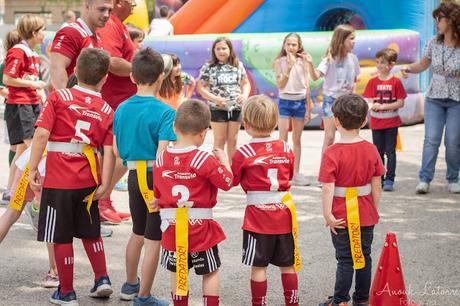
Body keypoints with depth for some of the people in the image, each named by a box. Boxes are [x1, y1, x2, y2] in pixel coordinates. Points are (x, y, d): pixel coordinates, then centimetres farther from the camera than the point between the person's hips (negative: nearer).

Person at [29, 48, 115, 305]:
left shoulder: (58, 98, -6)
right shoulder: (107, 111, 2)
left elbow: (42, 133, -14)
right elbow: (109, 151, -5)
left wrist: (33, 168, -9)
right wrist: (104, 185, -4)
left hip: (59, 180, -3)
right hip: (88, 181, 4)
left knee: (61, 237, 7)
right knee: (91, 232, 24)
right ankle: (102, 279, 25)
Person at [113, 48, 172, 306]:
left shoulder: (122, 109, 3)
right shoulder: (165, 112, -16)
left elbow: (117, 151, 9)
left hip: (134, 176, 7)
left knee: (138, 233, 24)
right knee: (154, 240, 3)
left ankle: (131, 285, 40)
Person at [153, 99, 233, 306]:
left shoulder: (160, 160, -3)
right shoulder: (205, 160, -17)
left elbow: (157, 195, 4)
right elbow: (227, 182, -10)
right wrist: (223, 159, 4)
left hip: (172, 228, 3)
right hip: (201, 228, -3)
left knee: (177, 273, 16)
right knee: (211, 272, 12)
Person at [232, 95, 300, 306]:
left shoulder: (243, 154, -11)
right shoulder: (285, 149, 1)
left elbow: (232, 181, -2)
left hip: (257, 216, -4)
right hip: (284, 214, 4)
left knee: (258, 266, 3)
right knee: (288, 264, 13)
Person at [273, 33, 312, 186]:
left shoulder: (303, 61, 2)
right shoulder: (279, 62, -2)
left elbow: (306, 86, 4)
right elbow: (280, 85, -10)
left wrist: (308, 108, 3)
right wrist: (289, 68, -20)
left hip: (300, 102, 2)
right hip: (285, 102, -2)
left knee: (297, 140, 8)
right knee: (283, 139, -1)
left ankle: (296, 174, 14)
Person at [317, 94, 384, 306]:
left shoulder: (332, 153, -16)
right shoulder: (371, 150, -4)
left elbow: (328, 188, -20)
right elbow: (376, 186, 1)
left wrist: (327, 215, -13)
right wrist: (374, 210, 12)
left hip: (342, 216, -4)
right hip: (366, 215, 4)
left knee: (345, 259, 5)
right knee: (364, 256, 14)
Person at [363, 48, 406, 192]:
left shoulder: (396, 82, -6)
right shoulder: (373, 82, 2)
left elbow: (400, 103, -9)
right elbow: (368, 102, 1)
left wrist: (382, 106, -16)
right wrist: (373, 105, -22)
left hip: (391, 122, -3)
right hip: (376, 123, 3)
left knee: (390, 152, 1)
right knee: (378, 152, 11)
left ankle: (389, 180, 6)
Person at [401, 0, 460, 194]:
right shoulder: (433, 43, 0)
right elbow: (423, 65, 12)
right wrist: (409, 68, -5)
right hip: (434, 98, 3)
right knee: (431, 139, -3)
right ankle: (424, 179, -1)